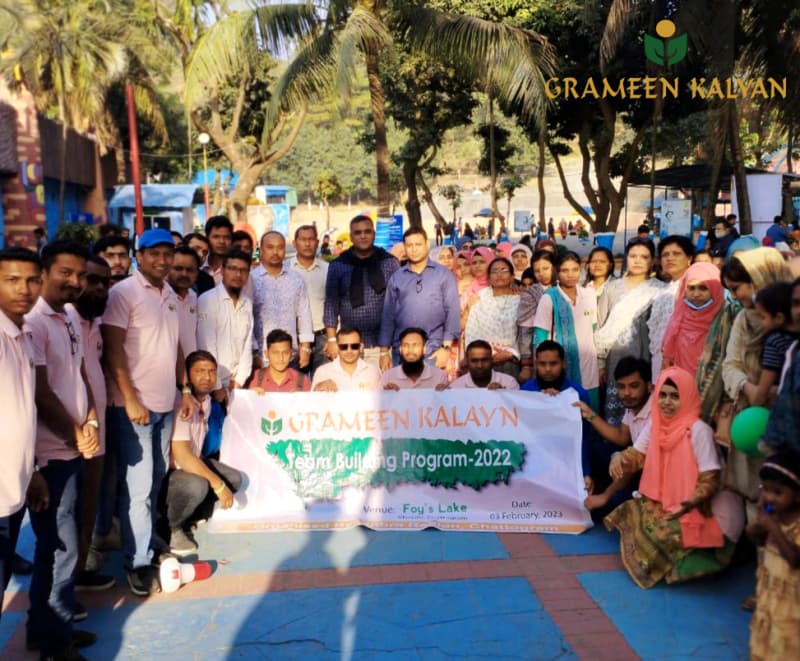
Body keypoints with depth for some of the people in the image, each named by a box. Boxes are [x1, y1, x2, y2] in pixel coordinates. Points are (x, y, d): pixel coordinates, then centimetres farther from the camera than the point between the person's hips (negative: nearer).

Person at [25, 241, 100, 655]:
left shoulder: (72, 317, 10)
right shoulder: (33, 322, -17)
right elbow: (40, 393, -18)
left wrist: (90, 422, 0)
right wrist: (76, 434, -9)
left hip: (73, 448, 8)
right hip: (50, 452, -8)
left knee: (59, 541, 19)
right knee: (61, 545, 0)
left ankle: (57, 613, 34)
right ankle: (51, 636, 15)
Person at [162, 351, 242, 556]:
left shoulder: (206, 400, 4)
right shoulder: (180, 404, -26)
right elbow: (181, 456, -31)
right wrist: (218, 485, -26)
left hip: (191, 464, 10)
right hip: (165, 471, -9)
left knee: (234, 479, 0)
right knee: (197, 485, -35)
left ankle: (185, 522, 8)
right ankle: (168, 528, -6)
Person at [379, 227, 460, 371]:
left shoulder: (444, 275, 4)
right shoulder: (396, 278, 10)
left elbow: (452, 312, -1)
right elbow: (388, 315, 10)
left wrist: (446, 347, -9)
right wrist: (384, 351, 5)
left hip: (433, 352, -2)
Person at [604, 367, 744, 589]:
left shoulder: (698, 430, -21)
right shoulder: (655, 424, -1)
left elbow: (710, 480, -19)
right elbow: (637, 455, 0)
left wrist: (691, 502, -38)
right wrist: (619, 458, -25)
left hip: (693, 509, -6)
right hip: (661, 502, 7)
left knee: (664, 533, -27)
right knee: (626, 515, -11)